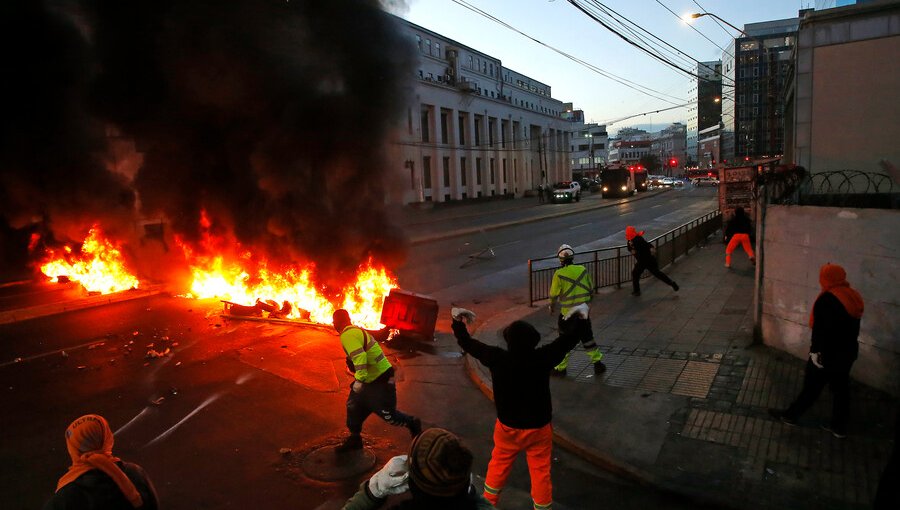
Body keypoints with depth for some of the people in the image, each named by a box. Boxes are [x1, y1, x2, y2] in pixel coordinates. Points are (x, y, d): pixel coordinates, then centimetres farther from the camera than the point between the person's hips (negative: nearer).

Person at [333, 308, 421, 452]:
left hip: (381, 379, -10)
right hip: (372, 378, 10)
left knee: (386, 413, -1)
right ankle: (354, 438, 27)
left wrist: (359, 379, -34)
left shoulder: (347, 335, -20)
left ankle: (412, 423, 21)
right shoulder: (356, 331, 12)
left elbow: (360, 356, -33)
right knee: (354, 405, 14)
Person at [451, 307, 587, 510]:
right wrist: (578, 318, 7)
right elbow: (570, 336, -13)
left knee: (498, 466, 23)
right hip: (538, 427, -2)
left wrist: (457, 320, 8)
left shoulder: (497, 359, -22)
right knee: (541, 472, 16)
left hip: (507, 426, 2)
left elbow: (467, 343, -8)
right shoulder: (542, 358, -25)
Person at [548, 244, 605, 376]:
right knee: (587, 337, 19)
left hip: (567, 312, -4)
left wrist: (551, 308, 11)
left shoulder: (559, 274, -15)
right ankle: (597, 362, 21)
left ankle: (561, 368, 18)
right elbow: (591, 290, 7)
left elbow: (553, 295, -8)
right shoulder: (583, 270, -2)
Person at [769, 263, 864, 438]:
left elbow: (821, 330, -24)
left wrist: (817, 351, -19)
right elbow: (853, 326, 14)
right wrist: (846, 344, 23)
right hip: (848, 351, 8)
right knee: (841, 388, 15)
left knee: (812, 386, 4)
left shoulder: (827, 299, -22)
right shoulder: (854, 297, 5)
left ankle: (791, 415, 18)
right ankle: (839, 427, 24)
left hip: (829, 353, -8)